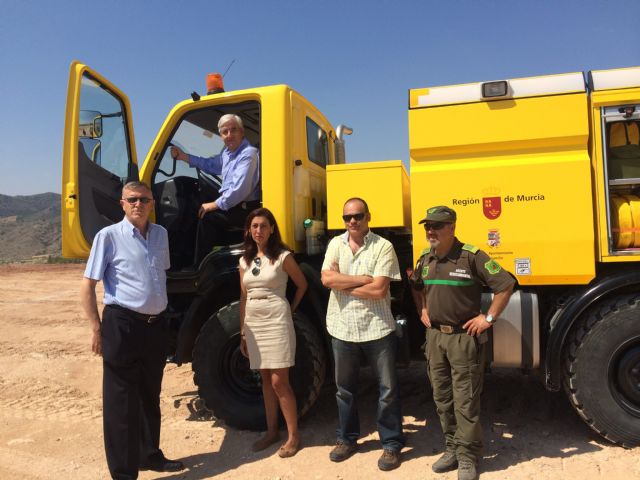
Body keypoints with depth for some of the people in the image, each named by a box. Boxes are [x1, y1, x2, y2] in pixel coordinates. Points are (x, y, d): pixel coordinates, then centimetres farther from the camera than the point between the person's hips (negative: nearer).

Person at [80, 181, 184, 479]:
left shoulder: (160, 234, 8)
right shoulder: (109, 236, -9)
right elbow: (88, 286, -8)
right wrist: (97, 329, -11)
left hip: (156, 324, 6)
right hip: (123, 324, -6)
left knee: (150, 396, 20)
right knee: (121, 401, 4)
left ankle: (150, 455, 38)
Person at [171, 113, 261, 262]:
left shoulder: (248, 154, -19)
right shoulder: (228, 152, 11)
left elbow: (239, 190, -27)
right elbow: (211, 165, 30)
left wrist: (215, 205, -17)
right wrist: (183, 157, 21)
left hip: (245, 210, -10)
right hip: (231, 203, 10)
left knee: (207, 217, -16)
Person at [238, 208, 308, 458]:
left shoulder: (283, 256, -6)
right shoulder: (245, 260, 9)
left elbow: (302, 284, 5)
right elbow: (244, 298, 11)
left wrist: (291, 310, 6)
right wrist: (242, 332, 10)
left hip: (277, 322, -5)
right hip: (254, 324, 5)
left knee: (279, 381, -4)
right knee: (265, 380, 13)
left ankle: (294, 435, 9)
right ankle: (271, 431, 25)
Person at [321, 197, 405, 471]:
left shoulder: (383, 247, -8)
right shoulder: (335, 244, 4)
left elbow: (379, 290, -17)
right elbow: (327, 278, -11)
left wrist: (343, 286, -10)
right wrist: (364, 278, -14)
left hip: (377, 328, -3)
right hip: (342, 328, 4)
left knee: (387, 389, 7)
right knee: (345, 388, 17)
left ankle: (392, 444, 23)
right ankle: (347, 439, 35)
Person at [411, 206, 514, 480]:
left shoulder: (471, 256, -15)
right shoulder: (425, 259, 6)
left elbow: (506, 285, -15)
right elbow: (417, 287, 26)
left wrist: (488, 318, -12)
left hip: (464, 337, -6)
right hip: (435, 336, 6)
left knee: (465, 401, 1)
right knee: (442, 398, 14)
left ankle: (467, 458, 16)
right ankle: (452, 449, 30)